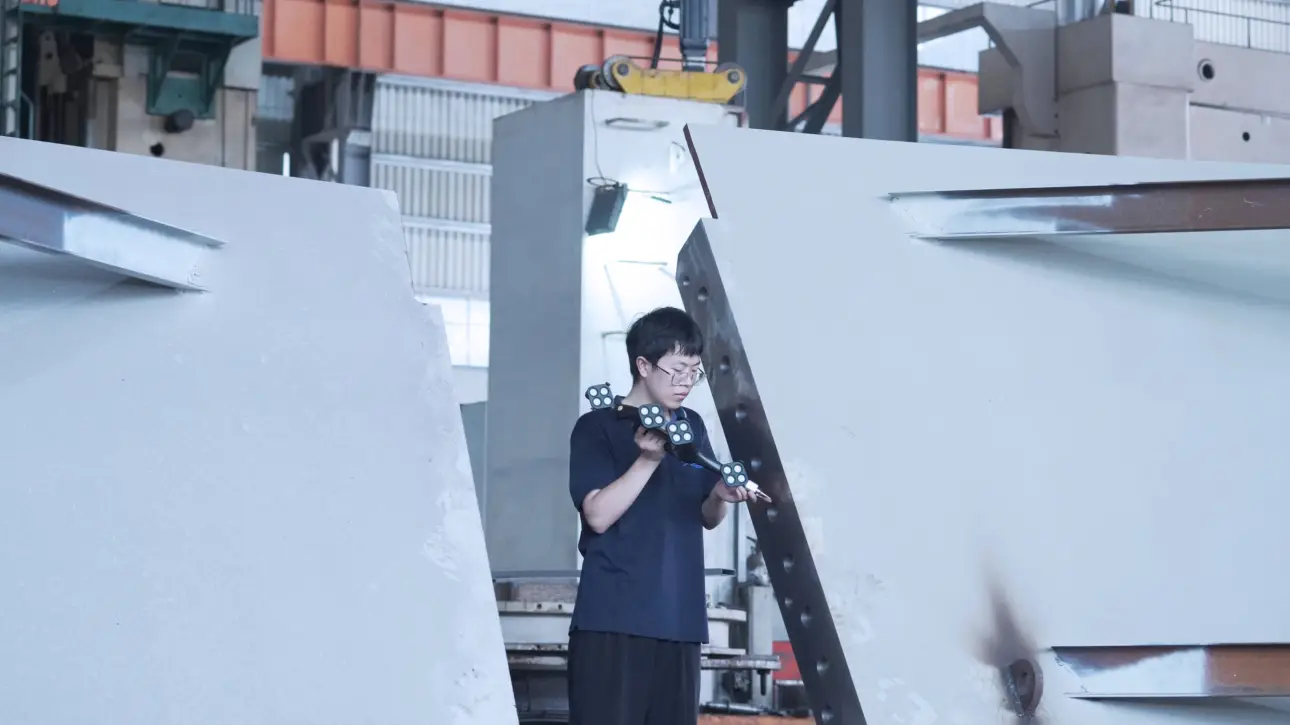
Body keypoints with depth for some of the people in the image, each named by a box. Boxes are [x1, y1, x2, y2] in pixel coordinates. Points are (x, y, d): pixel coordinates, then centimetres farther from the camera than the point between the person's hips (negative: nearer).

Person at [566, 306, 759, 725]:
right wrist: (648, 459, -22)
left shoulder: (692, 427, 15)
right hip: (613, 617, -6)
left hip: (679, 618, 6)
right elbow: (598, 514, -12)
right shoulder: (598, 428, -3)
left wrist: (721, 496, -4)